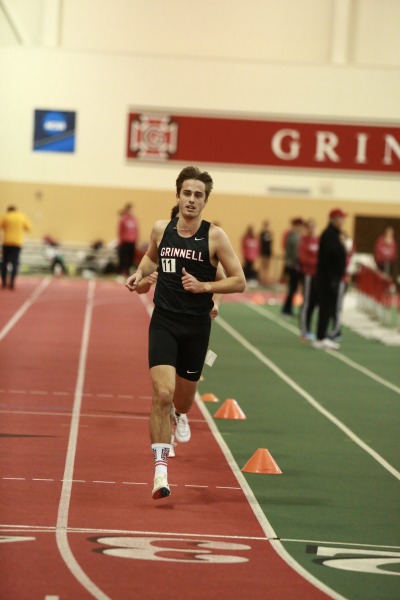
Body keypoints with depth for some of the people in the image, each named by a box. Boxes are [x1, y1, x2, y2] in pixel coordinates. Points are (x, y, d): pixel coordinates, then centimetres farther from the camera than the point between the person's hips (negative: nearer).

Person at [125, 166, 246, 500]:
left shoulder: (215, 237, -8)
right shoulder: (161, 230, 1)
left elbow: (239, 282, -4)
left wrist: (203, 286, -16)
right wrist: (140, 273, 6)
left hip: (196, 326, 0)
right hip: (164, 322, 0)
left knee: (184, 396, 16)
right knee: (162, 394, -17)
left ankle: (180, 416, 55)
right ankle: (160, 468, -14)